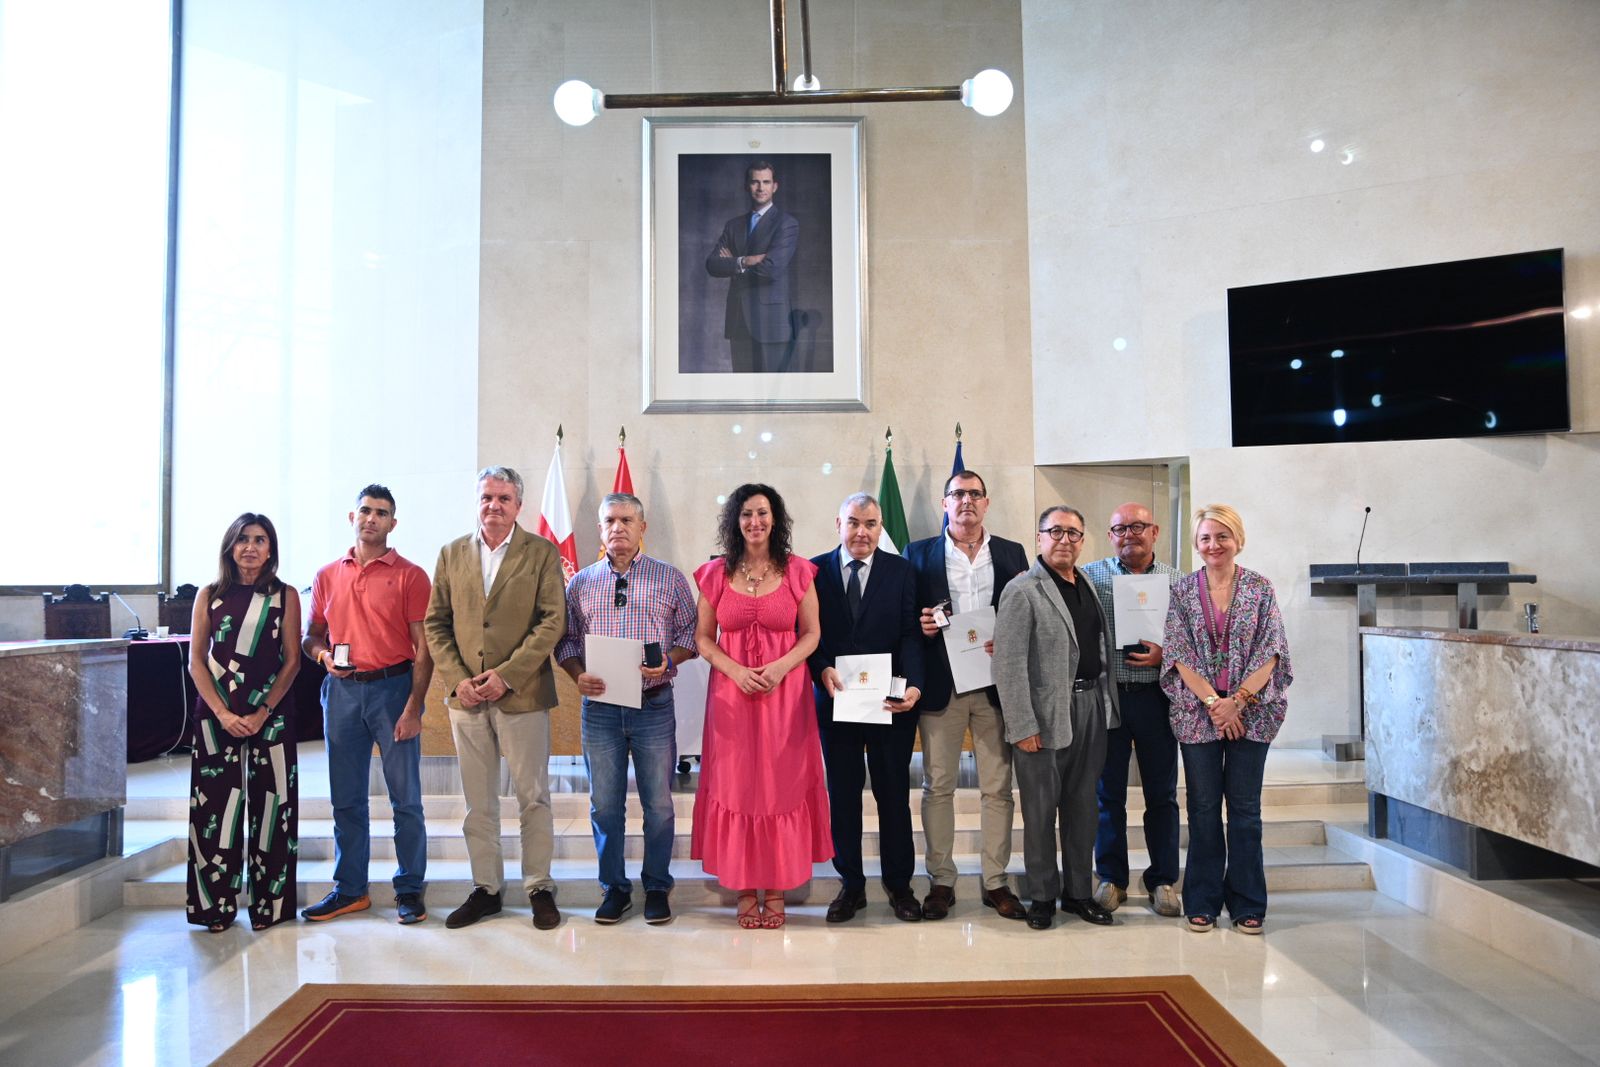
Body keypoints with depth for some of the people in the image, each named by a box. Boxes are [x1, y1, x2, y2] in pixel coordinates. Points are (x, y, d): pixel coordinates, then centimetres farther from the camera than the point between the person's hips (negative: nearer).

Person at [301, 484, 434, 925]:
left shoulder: (410, 575, -1)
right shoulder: (327, 576, 11)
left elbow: (423, 648, -5)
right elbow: (311, 635, 19)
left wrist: (413, 707, -12)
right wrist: (323, 653, -5)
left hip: (392, 688, -4)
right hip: (342, 692, 4)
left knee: (405, 797, 0)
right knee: (346, 798, 11)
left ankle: (410, 889, 12)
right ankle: (349, 889, 23)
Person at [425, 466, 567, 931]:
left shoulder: (542, 553, -1)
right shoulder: (452, 553, 9)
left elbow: (553, 620, -8)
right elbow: (436, 623, 8)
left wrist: (506, 674, -15)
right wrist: (456, 679, -6)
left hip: (522, 694, -3)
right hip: (466, 697, 3)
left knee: (533, 797, 5)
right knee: (478, 801, 12)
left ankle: (539, 887, 17)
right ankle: (485, 888, 23)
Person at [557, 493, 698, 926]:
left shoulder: (670, 578, 4)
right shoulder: (580, 582, 10)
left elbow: (690, 633, 5)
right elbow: (566, 640, 11)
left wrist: (667, 661, -14)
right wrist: (578, 674, -7)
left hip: (654, 704, -2)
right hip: (600, 706, 2)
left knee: (658, 803, 4)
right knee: (605, 804, 8)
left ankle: (657, 887, 20)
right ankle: (614, 888, 23)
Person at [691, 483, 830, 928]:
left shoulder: (797, 571, 2)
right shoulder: (716, 573, 4)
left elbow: (811, 633, 3)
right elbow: (703, 637, 5)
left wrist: (781, 667, -13)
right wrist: (736, 671, -11)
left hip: (784, 691, 0)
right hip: (731, 692, 1)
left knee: (782, 786, 3)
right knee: (736, 786, 3)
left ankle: (776, 890, 15)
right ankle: (745, 890, 16)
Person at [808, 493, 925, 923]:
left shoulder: (902, 571, 1)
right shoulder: (815, 570, 3)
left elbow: (910, 634, -6)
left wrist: (913, 685, -21)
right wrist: (823, 670, -18)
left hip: (890, 702, 0)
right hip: (835, 699, 1)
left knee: (894, 794, 9)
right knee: (842, 794, 10)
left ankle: (899, 883, 25)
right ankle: (851, 884, 25)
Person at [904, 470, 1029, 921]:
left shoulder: (1012, 554, 10)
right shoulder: (919, 554, 6)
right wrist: (920, 626, -14)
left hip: (996, 685, 1)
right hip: (940, 685, -1)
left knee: (998, 788, 6)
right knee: (938, 786, 4)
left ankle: (996, 882, 17)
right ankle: (941, 880, 16)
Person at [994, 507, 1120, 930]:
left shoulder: (1089, 586, 11)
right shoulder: (1022, 591, -10)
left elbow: (1102, 648, 16)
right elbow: (1009, 663, -14)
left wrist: (1107, 706, 9)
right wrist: (1023, 726, -16)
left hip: (1092, 706, 6)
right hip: (1046, 715, -6)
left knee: (1083, 805, 14)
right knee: (1041, 809, 5)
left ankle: (1078, 891, 27)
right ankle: (1042, 896, 19)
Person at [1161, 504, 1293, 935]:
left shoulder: (1260, 588, 2)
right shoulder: (1183, 591, 3)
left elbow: (1270, 653, -3)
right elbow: (1179, 654, -3)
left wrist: (1238, 700, -13)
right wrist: (1212, 701, -12)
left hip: (1250, 713, 0)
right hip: (1197, 713, 0)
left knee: (1245, 807, 7)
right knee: (1203, 808, 7)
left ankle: (1248, 904, 19)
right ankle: (1202, 903, 17)